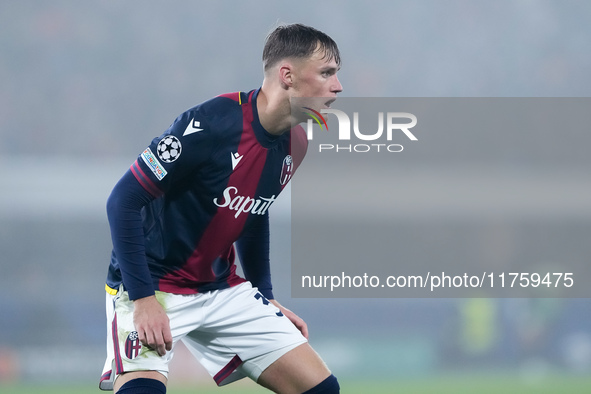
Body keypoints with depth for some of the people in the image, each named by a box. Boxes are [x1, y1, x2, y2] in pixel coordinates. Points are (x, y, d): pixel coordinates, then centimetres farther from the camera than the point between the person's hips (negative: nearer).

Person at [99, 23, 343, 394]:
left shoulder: (294, 144, 1)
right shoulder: (211, 125, -24)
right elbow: (123, 201, -20)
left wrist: (266, 296, 17)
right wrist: (143, 299, -22)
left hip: (222, 289, 7)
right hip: (153, 286, -7)